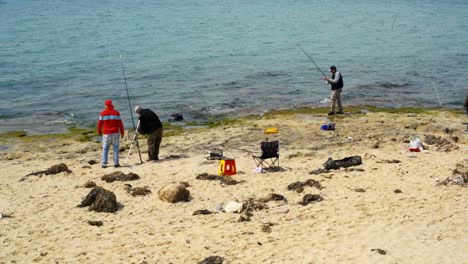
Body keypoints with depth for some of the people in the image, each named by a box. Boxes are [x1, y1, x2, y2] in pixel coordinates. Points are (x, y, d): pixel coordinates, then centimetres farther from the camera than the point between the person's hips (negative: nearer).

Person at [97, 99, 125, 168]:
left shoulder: (103, 113, -1)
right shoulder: (116, 113, -1)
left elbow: (99, 124, 1)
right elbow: (120, 123, -2)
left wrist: (99, 132, 15)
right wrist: (122, 133, 6)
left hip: (106, 134, 0)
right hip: (115, 133, 0)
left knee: (105, 149, 5)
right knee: (116, 148, 6)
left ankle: (103, 164, 1)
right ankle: (116, 163, 2)